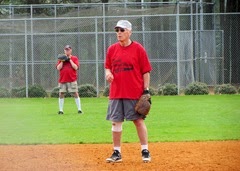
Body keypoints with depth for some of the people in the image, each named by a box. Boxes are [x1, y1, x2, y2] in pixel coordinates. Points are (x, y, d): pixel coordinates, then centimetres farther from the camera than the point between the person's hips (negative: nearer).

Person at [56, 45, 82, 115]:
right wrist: (62, 61, -5)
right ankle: (61, 110, 7)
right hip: (62, 80, 2)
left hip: (72, 80, -2)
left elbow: (76, 67, -7)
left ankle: (79, 109, -3)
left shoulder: (74, 58, 7)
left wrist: (70, 60, -7)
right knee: (61, 94, 1)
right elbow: (58, 68, 2)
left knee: (75, 94, -5)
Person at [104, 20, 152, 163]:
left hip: (134, 93, -4)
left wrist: (146, 90, -8)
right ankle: (117, 153, 14)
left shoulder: (138, 49, -4)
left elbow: (146, 71, -3)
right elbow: (107, 66, 19)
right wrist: (108, 72, -5)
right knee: (116, 122, 6)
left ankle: (145, 151, 6)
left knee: (139, 121, -1)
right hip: (116, 92, 4)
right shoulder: (112, 49, 8)